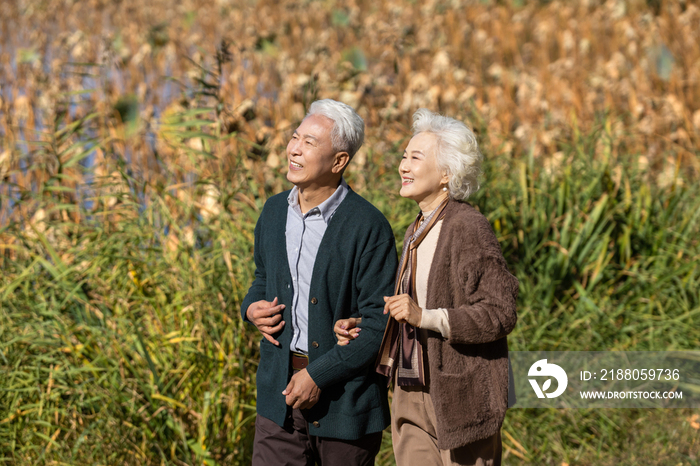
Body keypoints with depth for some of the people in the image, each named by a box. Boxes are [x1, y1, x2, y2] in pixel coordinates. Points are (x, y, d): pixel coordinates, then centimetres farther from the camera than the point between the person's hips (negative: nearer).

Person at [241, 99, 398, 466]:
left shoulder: (368, 227, -13)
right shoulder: (274, 211, 7)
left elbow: (379, 323, -15)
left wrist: (319, 374, -17)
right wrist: (252, 309, 0)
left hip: (344, 392, -5)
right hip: (280, 394, 5)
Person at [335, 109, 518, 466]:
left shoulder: (468, 228, -14)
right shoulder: (418, 231, 14)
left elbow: (499, 315, -19)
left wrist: (424, 316, -26)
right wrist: (361, 329, 5)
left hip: (459, 397, -8)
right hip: (412, 398, 8)